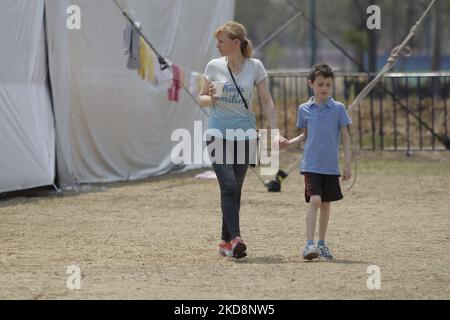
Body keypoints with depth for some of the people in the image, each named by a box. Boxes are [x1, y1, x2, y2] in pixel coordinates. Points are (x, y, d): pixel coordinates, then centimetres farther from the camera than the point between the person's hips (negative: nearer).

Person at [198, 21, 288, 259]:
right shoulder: (214, 66, 2)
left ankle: (226, 241, 14)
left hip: (244, 135, 1)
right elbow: (202, 99, 11)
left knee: (234, 189, 5)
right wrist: (211, 98, -13)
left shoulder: (255, 67, -1)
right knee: (229, 186, -16)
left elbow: (266, 101, 1)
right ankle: (234, 239, -22)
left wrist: (275, 132, -8)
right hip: (218, 134, -1)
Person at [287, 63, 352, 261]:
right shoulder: (304, 109, 4)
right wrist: (288, 142, -2)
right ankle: (309, 245, -19)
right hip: (311, 165, -1)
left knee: (326, 204, 10)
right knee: (314, 200, -16)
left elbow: (345, 137, 4)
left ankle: (321, 245, 22)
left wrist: (348, 165, 0)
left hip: (331, 166, 1)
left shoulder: (338, 109, 1)